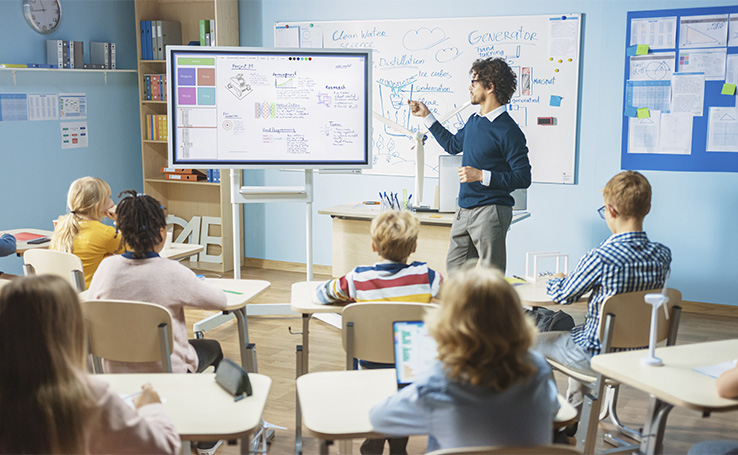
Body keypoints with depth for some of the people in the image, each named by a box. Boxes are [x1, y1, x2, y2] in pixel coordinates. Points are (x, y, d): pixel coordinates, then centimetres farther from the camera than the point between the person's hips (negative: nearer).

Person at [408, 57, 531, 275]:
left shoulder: (508, 130, -14)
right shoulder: (473, 121, 12)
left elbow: (523, 178, -16)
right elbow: (452, 144, 32)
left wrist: (482, 175, -21)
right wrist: (426, 116, 32)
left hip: (491, 212, -8)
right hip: (464, 211, 9)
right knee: (454, 270, 13)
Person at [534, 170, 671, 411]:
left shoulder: (600, 258, -27)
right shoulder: (663, 255, -8)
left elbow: (563, 295, -11)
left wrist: (555, 280, 13)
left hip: (599, 356, -6)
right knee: (577, 328, 34)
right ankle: (574, 414, 44)